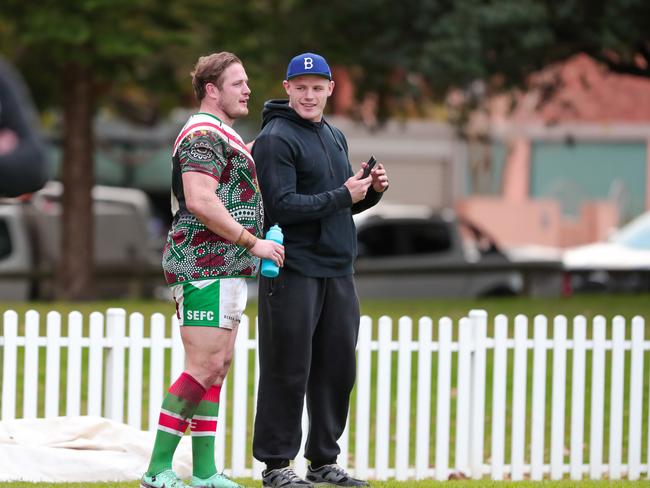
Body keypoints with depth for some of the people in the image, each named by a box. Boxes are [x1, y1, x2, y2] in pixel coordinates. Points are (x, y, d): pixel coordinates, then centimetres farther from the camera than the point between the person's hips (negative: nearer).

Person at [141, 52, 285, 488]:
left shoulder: (223, 135, 22)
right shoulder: (204, 134, -13)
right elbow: (202, 203, -23)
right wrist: (253, 242, -19)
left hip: (227, 269, 11)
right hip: (206, 268, -11)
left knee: (219, 366, 9)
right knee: (204, 368, -14)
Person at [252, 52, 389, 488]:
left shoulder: (335, 137, 18)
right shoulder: (276, 140, -8)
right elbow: (283, 206, -17)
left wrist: (372, 190, 3)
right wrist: (342, 196, -17)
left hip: (338, 271, 8)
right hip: (293, 271, -8)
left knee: (337, 367, 10)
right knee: (289, 371, -5)